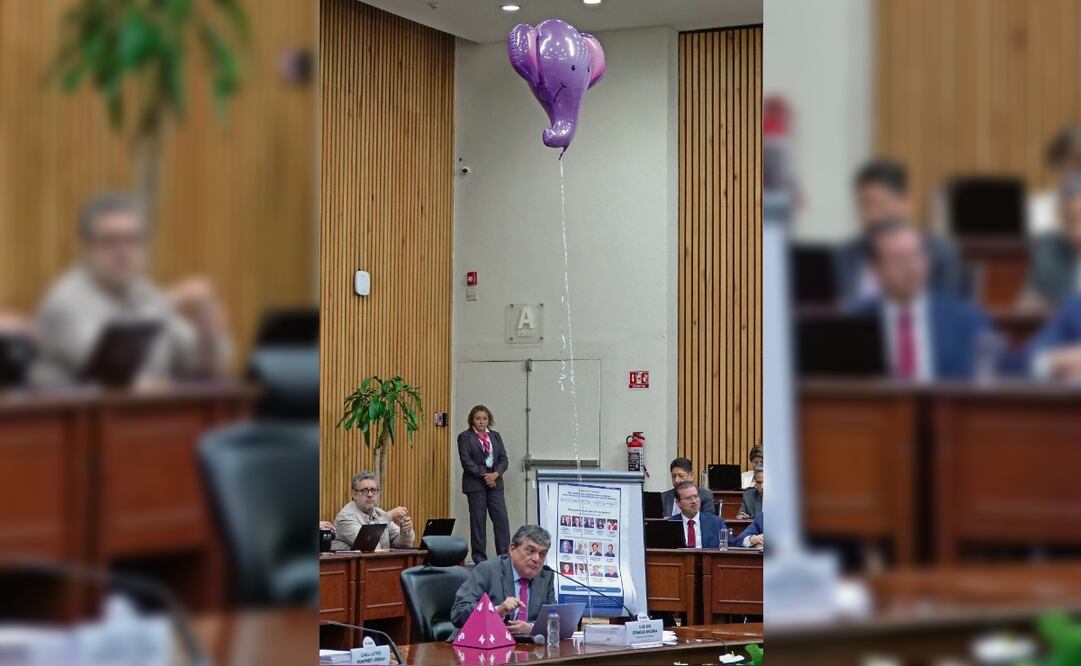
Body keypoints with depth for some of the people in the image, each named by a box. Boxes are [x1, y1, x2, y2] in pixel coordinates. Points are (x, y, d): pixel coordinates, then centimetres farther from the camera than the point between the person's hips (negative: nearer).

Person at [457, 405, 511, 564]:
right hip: (475, 484, -4)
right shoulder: (465, 437, 1)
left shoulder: (495, 436, 14)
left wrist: (496, 474, -9)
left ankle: (505, 555, -1)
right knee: (478, 521, -1)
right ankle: (479, 558, 4)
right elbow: (466, 461, -8)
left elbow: (504, 459, 10)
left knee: (501, 519, -4)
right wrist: (484, 476, -13)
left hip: (495, 482, 4)